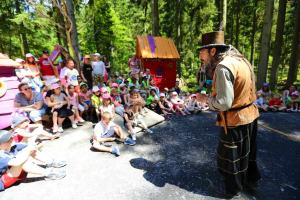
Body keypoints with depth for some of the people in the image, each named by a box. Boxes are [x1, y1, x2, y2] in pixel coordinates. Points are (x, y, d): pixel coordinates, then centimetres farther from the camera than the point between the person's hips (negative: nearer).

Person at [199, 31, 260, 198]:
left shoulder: (223, 67, -26)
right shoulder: (238, 59, 4)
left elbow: (223, 103, -28)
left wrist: (205, 99, -11)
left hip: (235, 121, -9)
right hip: (249, 115, 9)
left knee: (231, 157, 14)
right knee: (246, 152, 28)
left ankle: (233, 190, 38)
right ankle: (251, 179, 52)